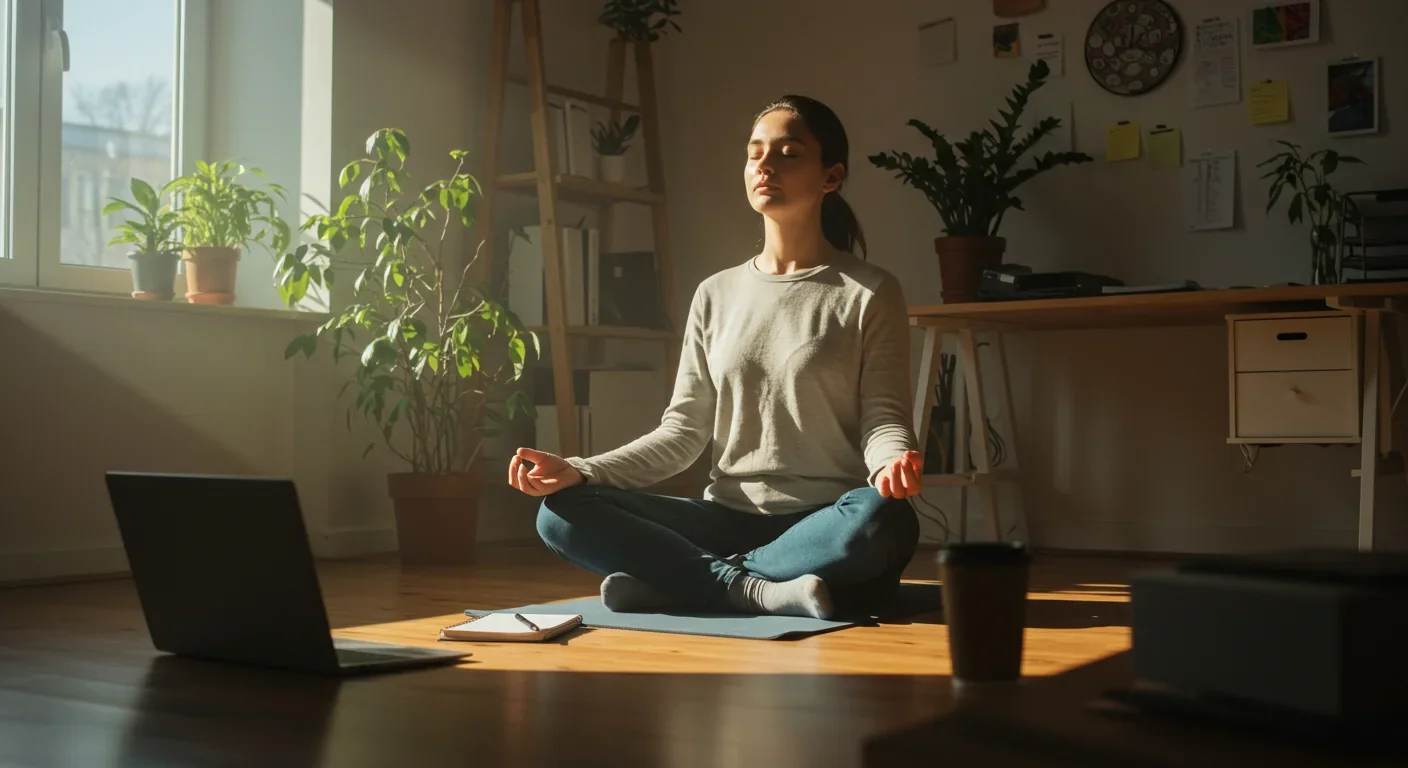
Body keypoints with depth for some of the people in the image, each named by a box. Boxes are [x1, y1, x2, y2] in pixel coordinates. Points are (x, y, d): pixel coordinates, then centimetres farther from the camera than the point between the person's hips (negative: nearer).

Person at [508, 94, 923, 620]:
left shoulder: (869, 293, 2)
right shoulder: (717, 295, 11)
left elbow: (884, 418, -4)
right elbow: (683, 432, 8)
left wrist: (893, 462, -29)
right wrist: (579, 471, -6)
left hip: (826, 527, -3)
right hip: (728, 517, 3)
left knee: (883, 520, -39)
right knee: (561, 513, -17)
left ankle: (679, 581, -25)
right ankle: (762, 592, -27)